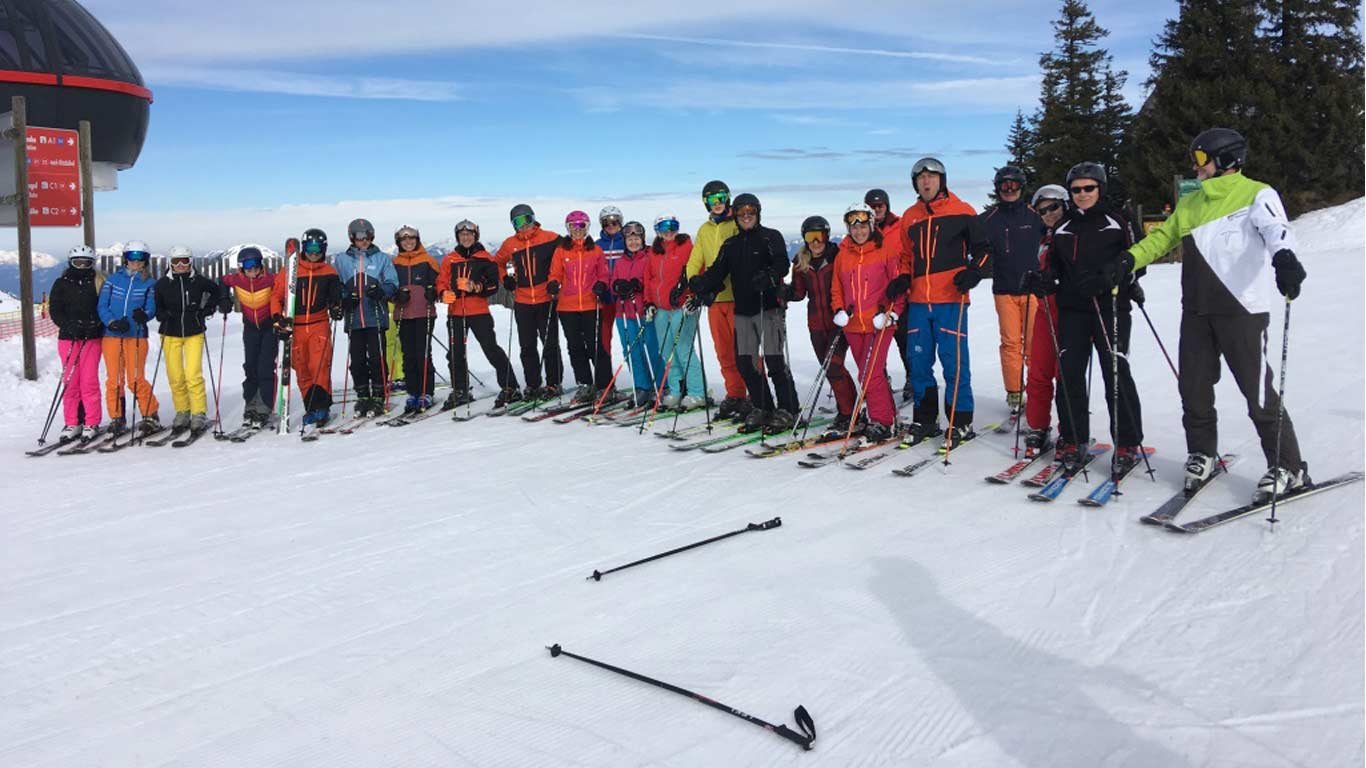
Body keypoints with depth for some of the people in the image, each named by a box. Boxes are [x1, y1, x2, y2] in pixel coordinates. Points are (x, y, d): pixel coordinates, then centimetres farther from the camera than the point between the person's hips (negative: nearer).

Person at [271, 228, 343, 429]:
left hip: (319, 324, -1)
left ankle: (319, 406, -15)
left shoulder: (329, 272, 6)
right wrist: (278, 320, -7)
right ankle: (313, 409, 9)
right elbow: (276, 296, 4)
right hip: (294, 327, 1)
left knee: (320, 366, -16)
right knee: (301, 371, 3)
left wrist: (335, 309, -3)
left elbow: (334, 297, 17)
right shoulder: (289, 271, 2)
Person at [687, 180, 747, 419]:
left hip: (737, 296, -6)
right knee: (724, 352, 9)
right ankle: (734, 395, 18)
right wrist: (693, 279, -3)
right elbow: (695, 261, 17)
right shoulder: (704, 230, 17)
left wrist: (722, 280, -21)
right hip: (715, 299, 6)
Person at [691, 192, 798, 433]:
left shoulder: (771, 237, 2)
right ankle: (763, 409, 16)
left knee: (774, 360, -10)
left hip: (769, 307, -6)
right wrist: (700, 285, -11)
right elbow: (717, 272, 9)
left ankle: (787, 411, 0)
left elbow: (782, 264, -12)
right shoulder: (731, 245, 18)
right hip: (742, 310, 6)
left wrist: (769, 276, -33)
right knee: (745, 361, 3)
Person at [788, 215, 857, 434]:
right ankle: (849, 411, 23)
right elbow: (799, 292, 12)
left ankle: (847, 414, -3)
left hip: (838, 321, -6)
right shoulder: (801, 262, 7)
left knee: (833, 367, -14)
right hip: (817, 324, 6)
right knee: (830, 369, 10)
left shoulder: (838, 256, -8)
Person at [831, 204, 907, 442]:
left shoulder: (886, 252, -2)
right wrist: (839, 311, 3)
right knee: (870, 374, 11)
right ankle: (888, 416, 22)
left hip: (879, 324, -5)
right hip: (853, 325, 5)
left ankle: (881, 422, -4)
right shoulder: (842, 256, 11)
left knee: (870, 375, -14)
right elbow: (836, 288, 18)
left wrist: (892, 312, -11)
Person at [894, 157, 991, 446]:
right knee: (918, 361, 7)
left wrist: (973, 272, -12)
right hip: (918, 301, 5)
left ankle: (960, 422, 6)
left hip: (950, 299, -5)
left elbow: (983, 249, 5)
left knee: (954, 361, -4)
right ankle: (924, 419, 19)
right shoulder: (910, 217, 15)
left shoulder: (961, 212, 1)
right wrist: (902, 278, 6)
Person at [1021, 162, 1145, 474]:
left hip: (1111, 307, -4)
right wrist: (1043, 280, -2)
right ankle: (1073, 440, 12)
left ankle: (1128, 444, 1)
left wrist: (1105, 279, -19)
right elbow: (1055, 264, 20)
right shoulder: (1063, 226, 16)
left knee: (1116, 372, -8)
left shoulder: (1117, 221, 3)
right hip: (1072, 309, 4)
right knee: (1069, 372, 0)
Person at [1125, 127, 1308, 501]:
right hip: (1197, 310, 6)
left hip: (1242, 308, -6)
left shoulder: (1256, 194, -3)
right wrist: (1127, 260, 0)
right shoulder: (1189, 204, 18)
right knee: (1193, 387, 10)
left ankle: (1288, 467, 8)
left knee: (1258, 391, -4)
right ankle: (1202, 453, 29)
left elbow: (1275, 227, -21)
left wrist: (1284, 255, -43)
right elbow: (1161, 238, 19)